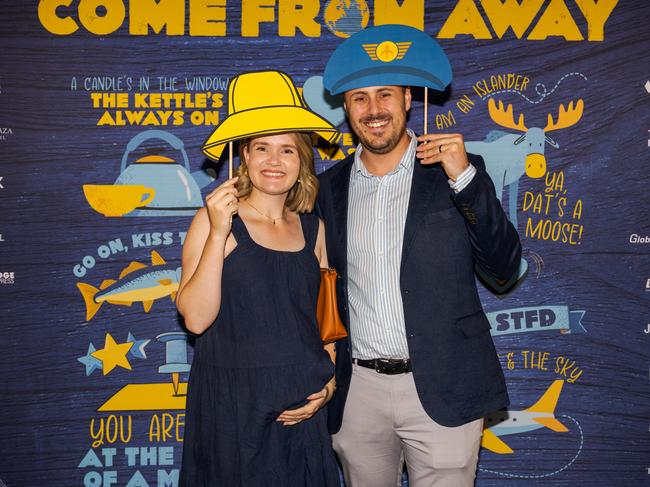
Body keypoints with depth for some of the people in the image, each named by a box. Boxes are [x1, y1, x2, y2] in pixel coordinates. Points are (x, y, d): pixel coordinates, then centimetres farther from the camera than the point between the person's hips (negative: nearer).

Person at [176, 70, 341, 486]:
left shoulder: (313, 229, 7)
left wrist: (330, 382, 3)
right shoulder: (215, 219, -6)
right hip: (233, 405, -4)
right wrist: (218, 233, -20)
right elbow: (196, 318, -15)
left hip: (303, 409, 4)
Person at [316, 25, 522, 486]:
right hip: (357, 390, 3)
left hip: (442, 392, -3)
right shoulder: (329, 187, 6)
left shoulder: (457, 171, -2)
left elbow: (504, 267, -8)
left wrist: (464, 176, -17)